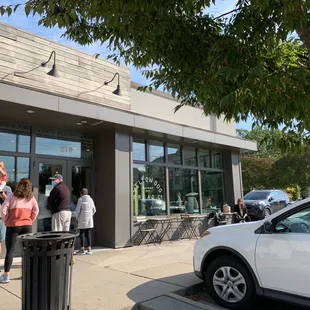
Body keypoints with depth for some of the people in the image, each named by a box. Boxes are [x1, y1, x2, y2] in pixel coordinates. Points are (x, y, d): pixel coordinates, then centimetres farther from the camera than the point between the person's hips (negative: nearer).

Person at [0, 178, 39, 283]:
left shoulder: (11, 196, 0)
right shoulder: (31, 198, 5)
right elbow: (36, 211, -2)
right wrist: (30, 220, 8)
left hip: (13, 226, -2)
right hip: (27, 226, 2)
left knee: (10, 250, 3)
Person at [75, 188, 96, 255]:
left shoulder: (80, 199, -7)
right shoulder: (91, 199, 7)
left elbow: (78, 210, -9)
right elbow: (94, 210, 10)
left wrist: (77, 217, 5)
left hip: (82, 220, -4)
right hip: (89, 220, 4)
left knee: (82, 234, 4)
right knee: (88, 234, 8)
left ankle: (82, 249, 6)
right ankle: (89, 249, 6)